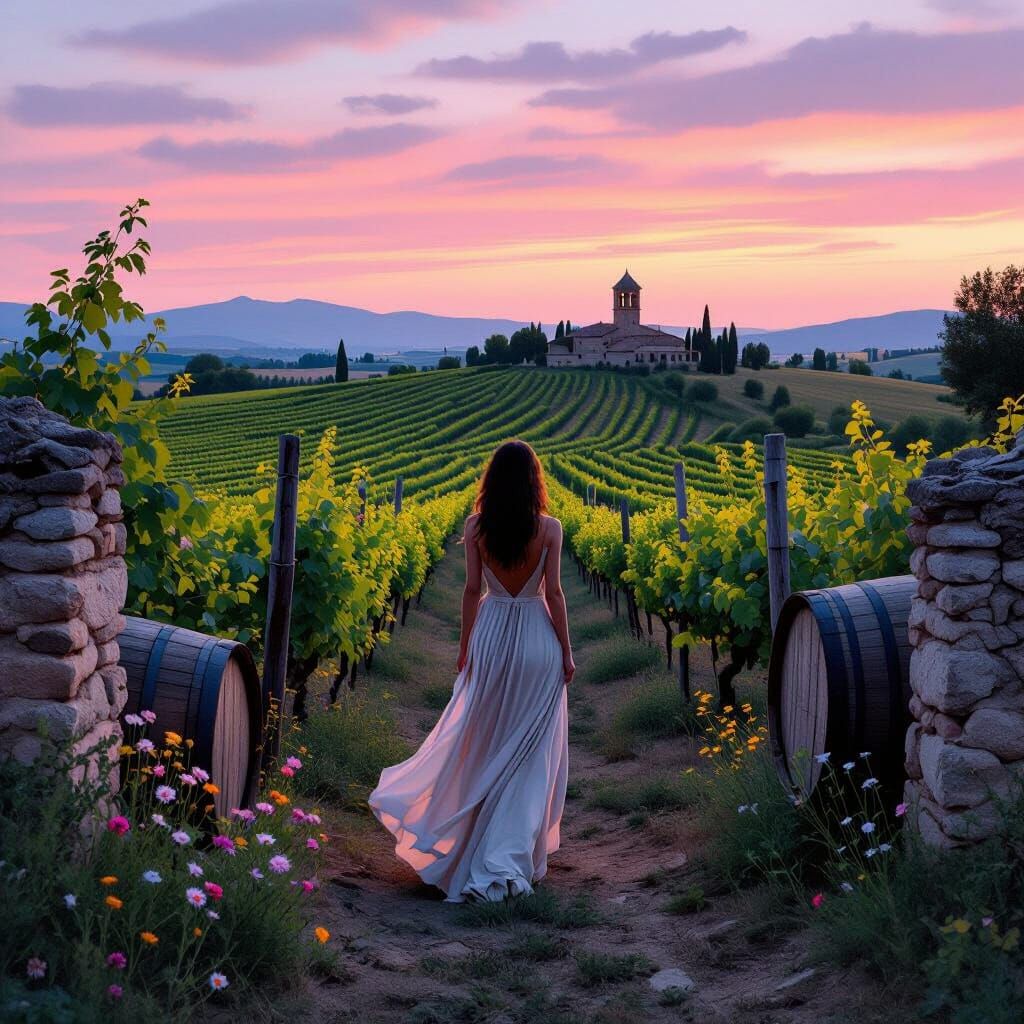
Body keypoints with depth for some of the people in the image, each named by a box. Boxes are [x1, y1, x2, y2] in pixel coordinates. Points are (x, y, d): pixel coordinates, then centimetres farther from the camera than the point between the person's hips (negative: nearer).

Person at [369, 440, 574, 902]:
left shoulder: (476, 526, -5)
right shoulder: (549, 528, -9)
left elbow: (472, 589, -3)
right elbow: (553, 594, -8)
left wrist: (465, 646, 8)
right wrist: (566, 652, 0)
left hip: (491, 636, 2)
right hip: (537, 638, -1)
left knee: (482, 740, 18)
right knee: (532, 749, 7)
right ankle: (512, 854, 4)